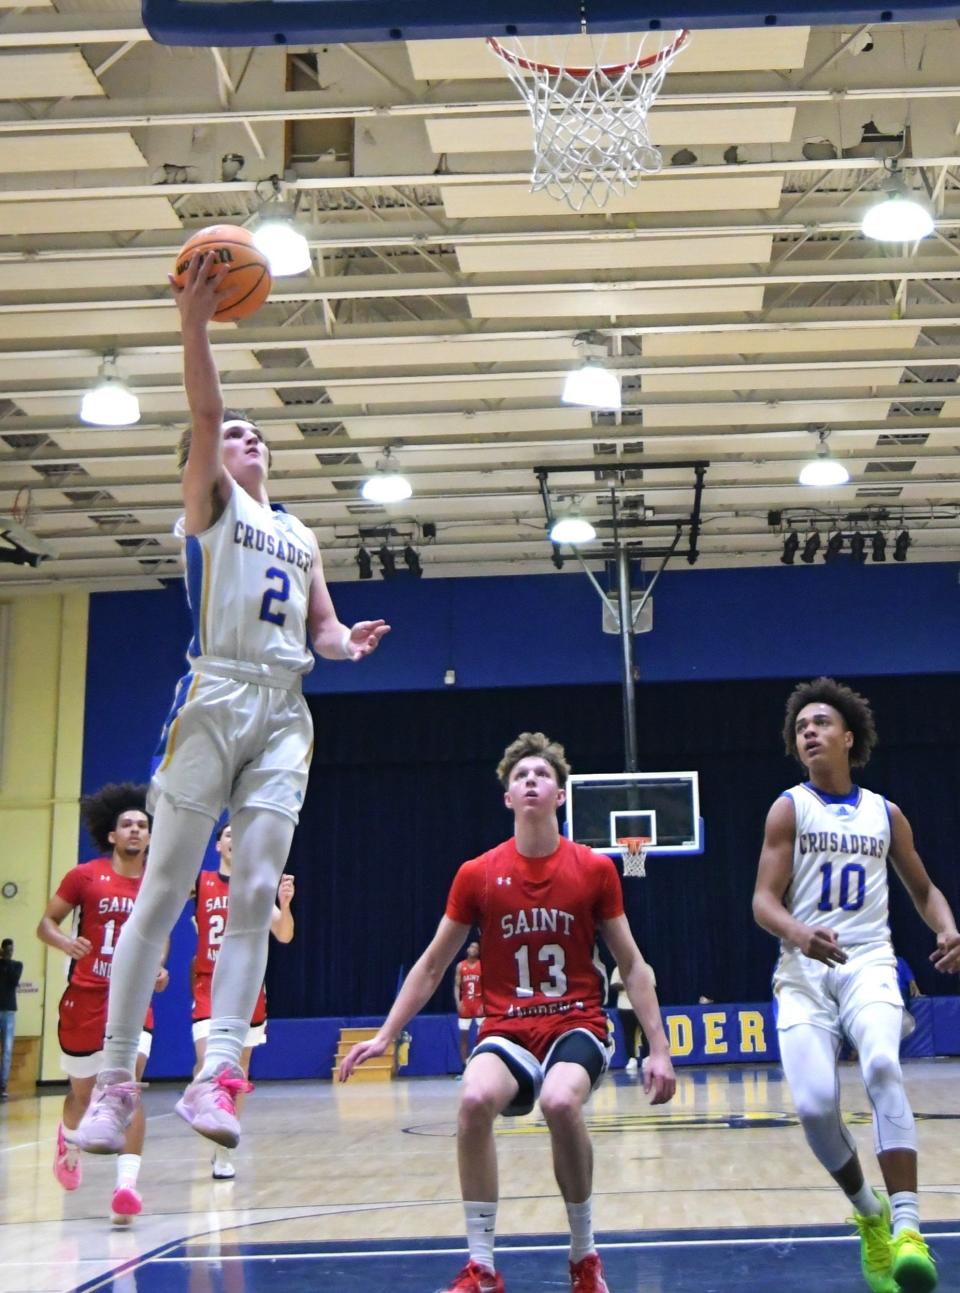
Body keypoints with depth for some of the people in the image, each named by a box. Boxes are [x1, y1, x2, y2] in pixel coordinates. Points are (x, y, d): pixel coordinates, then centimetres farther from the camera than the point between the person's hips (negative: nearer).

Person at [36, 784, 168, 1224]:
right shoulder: (84, 876, -6)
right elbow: (46, 924, -1)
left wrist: (159, 969, 2)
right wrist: (66, 942, -22)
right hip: (86, 998, -1)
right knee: (82, 1091, 15)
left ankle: (126, 1186, -22)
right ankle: (69, 1143, 49)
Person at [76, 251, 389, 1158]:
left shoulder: (300, 536, 24)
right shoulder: (209, 503, 8)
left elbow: (322, 626, 22)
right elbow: (203, 413, -8)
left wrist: (347, 644, -2)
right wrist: (194, 323, -22)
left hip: (284, 714, 5)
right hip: (214, 699, -5)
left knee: (255, 894, -6)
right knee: (163, 891, -5)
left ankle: (217, 1072, -9)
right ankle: (114, 1079, 0)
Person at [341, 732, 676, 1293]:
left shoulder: (595, 870, -1)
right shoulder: (478, 875, 0)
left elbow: (632, 964, 5)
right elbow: (432, 965, 9)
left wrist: (659, 1048, -2)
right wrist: (385, 1036, 4)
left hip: (576, 1024, -1)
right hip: (507, 1029, 1)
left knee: (561, 1101, -35)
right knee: (475, 1099, -33)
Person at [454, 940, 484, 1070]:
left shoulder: (483, 966, 2)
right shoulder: (460, 966, 7)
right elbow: (457, 986, 5)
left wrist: (485, 1003, -13)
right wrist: (458, 1002, -9)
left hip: (479, 1003, -2)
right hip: (465, 1004, 2)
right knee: (464, 1035, 3)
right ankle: (465, 1067, 9)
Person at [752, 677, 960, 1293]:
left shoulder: (885, 813, 11)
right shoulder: (790, 808, 3)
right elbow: (764, 901, -6)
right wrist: (799, 933, -28)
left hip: (868, 965, 1)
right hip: (804, 973, -1)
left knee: (882, 1068, -29)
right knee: (814, 1106, -15)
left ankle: (907, 1228, -28)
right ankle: (871, 1214, 15)